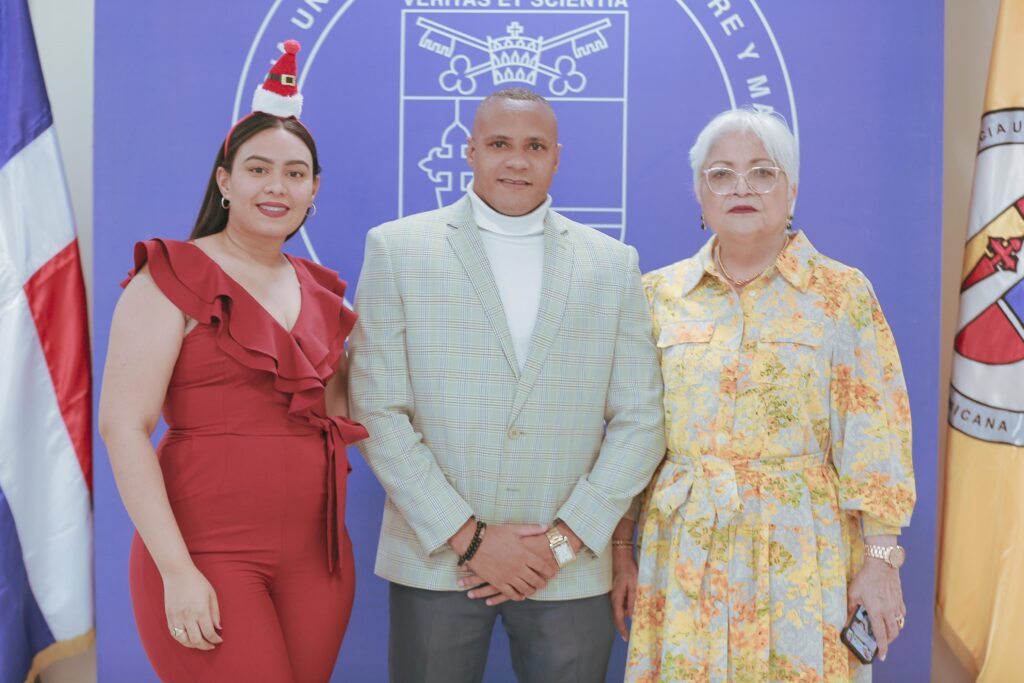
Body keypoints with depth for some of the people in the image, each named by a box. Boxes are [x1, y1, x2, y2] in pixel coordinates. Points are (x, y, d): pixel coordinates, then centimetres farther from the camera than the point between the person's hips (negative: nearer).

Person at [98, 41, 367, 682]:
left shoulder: (322, 293, 12)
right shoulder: (174, 276, -5)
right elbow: (123, 426, -11)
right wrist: (176, 570, -16)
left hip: (317, 552, 6)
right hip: (209, 553, -5)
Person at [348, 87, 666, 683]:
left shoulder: (614, 264, 6)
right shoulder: (397, 249, 1)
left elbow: (640, 419, 3)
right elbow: (379, 412, -4)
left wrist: (564, 540, -6)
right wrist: (468, 537, -9)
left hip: (571, 568, 1)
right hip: (436, 561, -1)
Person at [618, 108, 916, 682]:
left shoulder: (844, 294, -3)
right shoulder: (660, 294, 4)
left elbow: (875, 438, -5)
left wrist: (882, 560, -9)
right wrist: (620, 546, 6)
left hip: (799, 549, -2)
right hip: (685, 553, 2)